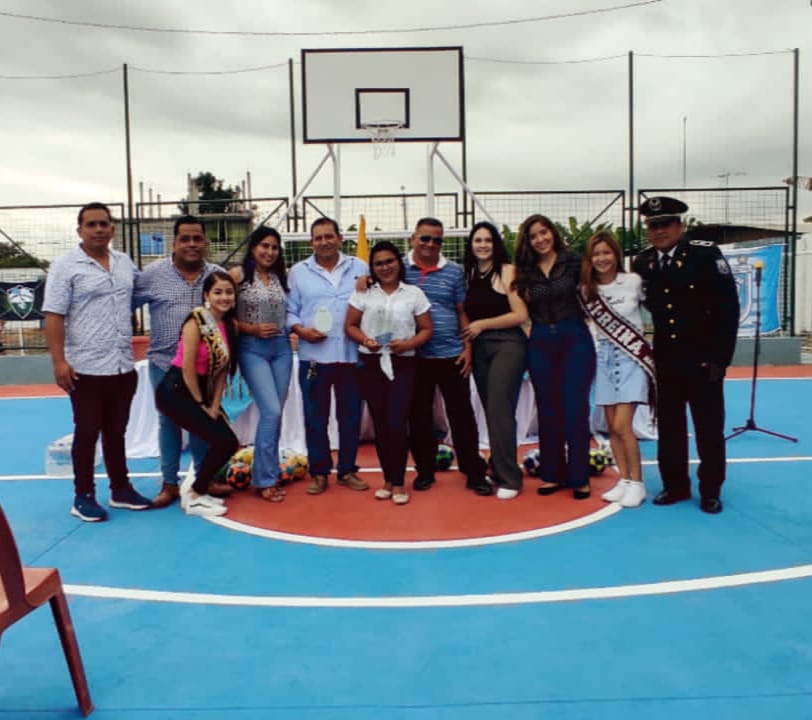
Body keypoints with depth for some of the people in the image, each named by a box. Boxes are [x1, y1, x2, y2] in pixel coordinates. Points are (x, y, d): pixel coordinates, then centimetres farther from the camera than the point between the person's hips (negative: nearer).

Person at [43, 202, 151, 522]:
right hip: (86, 368, -5)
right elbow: (53, 317, -10)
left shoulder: (125, 263, 9)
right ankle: (83, 496, 16)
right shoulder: (65, 266, -7)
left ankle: (121, 489, 26)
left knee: (116, 432, 15)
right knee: (87, 433, 4)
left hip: (123, 367, 5)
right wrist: (59, 361, -16)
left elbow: (134, 304, 21)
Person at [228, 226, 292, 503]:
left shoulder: (281, 276, 10)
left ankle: (269, 474, 21)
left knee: (275, 414, 7)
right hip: (252, 349, -5)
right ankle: (264, 479, 0)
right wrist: (253, 329, -13)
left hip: (282, 348, 5)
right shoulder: (238, 274, -3)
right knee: (271, 412, -13)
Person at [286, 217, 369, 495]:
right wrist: (301, 329, -12)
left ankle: (347, 470, 22)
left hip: (351, 355, 1)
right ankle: (319, 473, 18)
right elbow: (290, 311, 6)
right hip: (313, 356, -1)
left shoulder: (360, 268, 8)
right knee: (315, 417, 5)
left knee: (350, 415, 9)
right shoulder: (298, 271, 6)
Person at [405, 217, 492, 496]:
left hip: (452, 355, 0)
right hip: (414, 356, 0)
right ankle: (424, 471, 24)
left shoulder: (454, 271, 5)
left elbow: (462, 313, 7)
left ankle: (474, 473, 15)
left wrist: (468, 348, 1)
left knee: (462, 415, 4)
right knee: (419, 416, 10)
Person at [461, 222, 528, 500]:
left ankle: (509, 478, -1)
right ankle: (498, 471, 20)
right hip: (479, 349, 6)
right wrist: (467, 343, -1)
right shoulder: (469, 274, 9)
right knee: (490, 411, 10)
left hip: (507, 345, -6)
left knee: (500, 410, -10)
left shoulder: (506, 271, -7)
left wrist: (482, 324, -9)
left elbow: (520, 314, -13)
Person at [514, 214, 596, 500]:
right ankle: (552, 474, 19)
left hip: (574, 339, -3)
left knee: (575, 409, -1)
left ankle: (579, 478, 10)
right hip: (540, 344, 3)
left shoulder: (573, 261, -3)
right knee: (548, 411, 9)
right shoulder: (525, 270, 6)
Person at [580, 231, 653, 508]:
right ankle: (624, 480, 19)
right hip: (605, 358, 4)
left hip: (632, 357, -4)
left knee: (622, 426, -11)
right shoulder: (587, 290, 3)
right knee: (612, 427, 6)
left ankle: (637, 483, 5)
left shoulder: (634, 281, -6)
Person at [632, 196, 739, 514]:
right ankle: (675, 485, 25)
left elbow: (728, 307, -11)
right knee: (669, 426, 11)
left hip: (703, 360, -3)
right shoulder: (641, 263, 4)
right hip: (665, 361, 4)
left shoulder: (706, 254, -9)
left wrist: (720, 357, -14)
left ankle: (710, 491, 20)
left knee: (709, 427, 6)